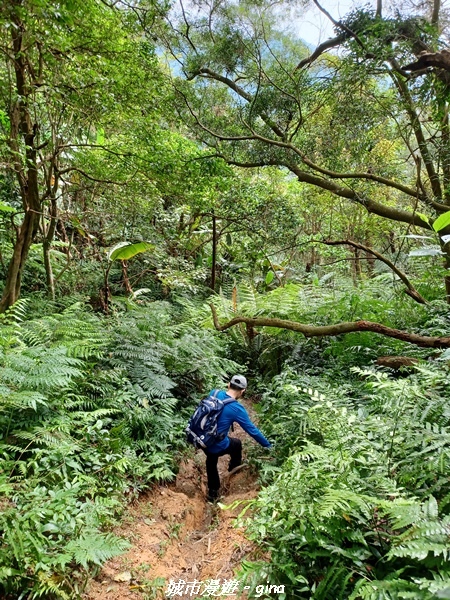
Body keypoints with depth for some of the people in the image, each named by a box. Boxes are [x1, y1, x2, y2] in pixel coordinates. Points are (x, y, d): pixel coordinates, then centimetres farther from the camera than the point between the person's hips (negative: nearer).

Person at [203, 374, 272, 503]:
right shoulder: (237, 409, -22)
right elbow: (252, 430, -11)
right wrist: (268, 445, 3)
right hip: (216, 446, -5)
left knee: (211, 461, 32)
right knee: (237, 444, 25)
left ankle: (212, 493, 46)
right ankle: (234, 467, 52)